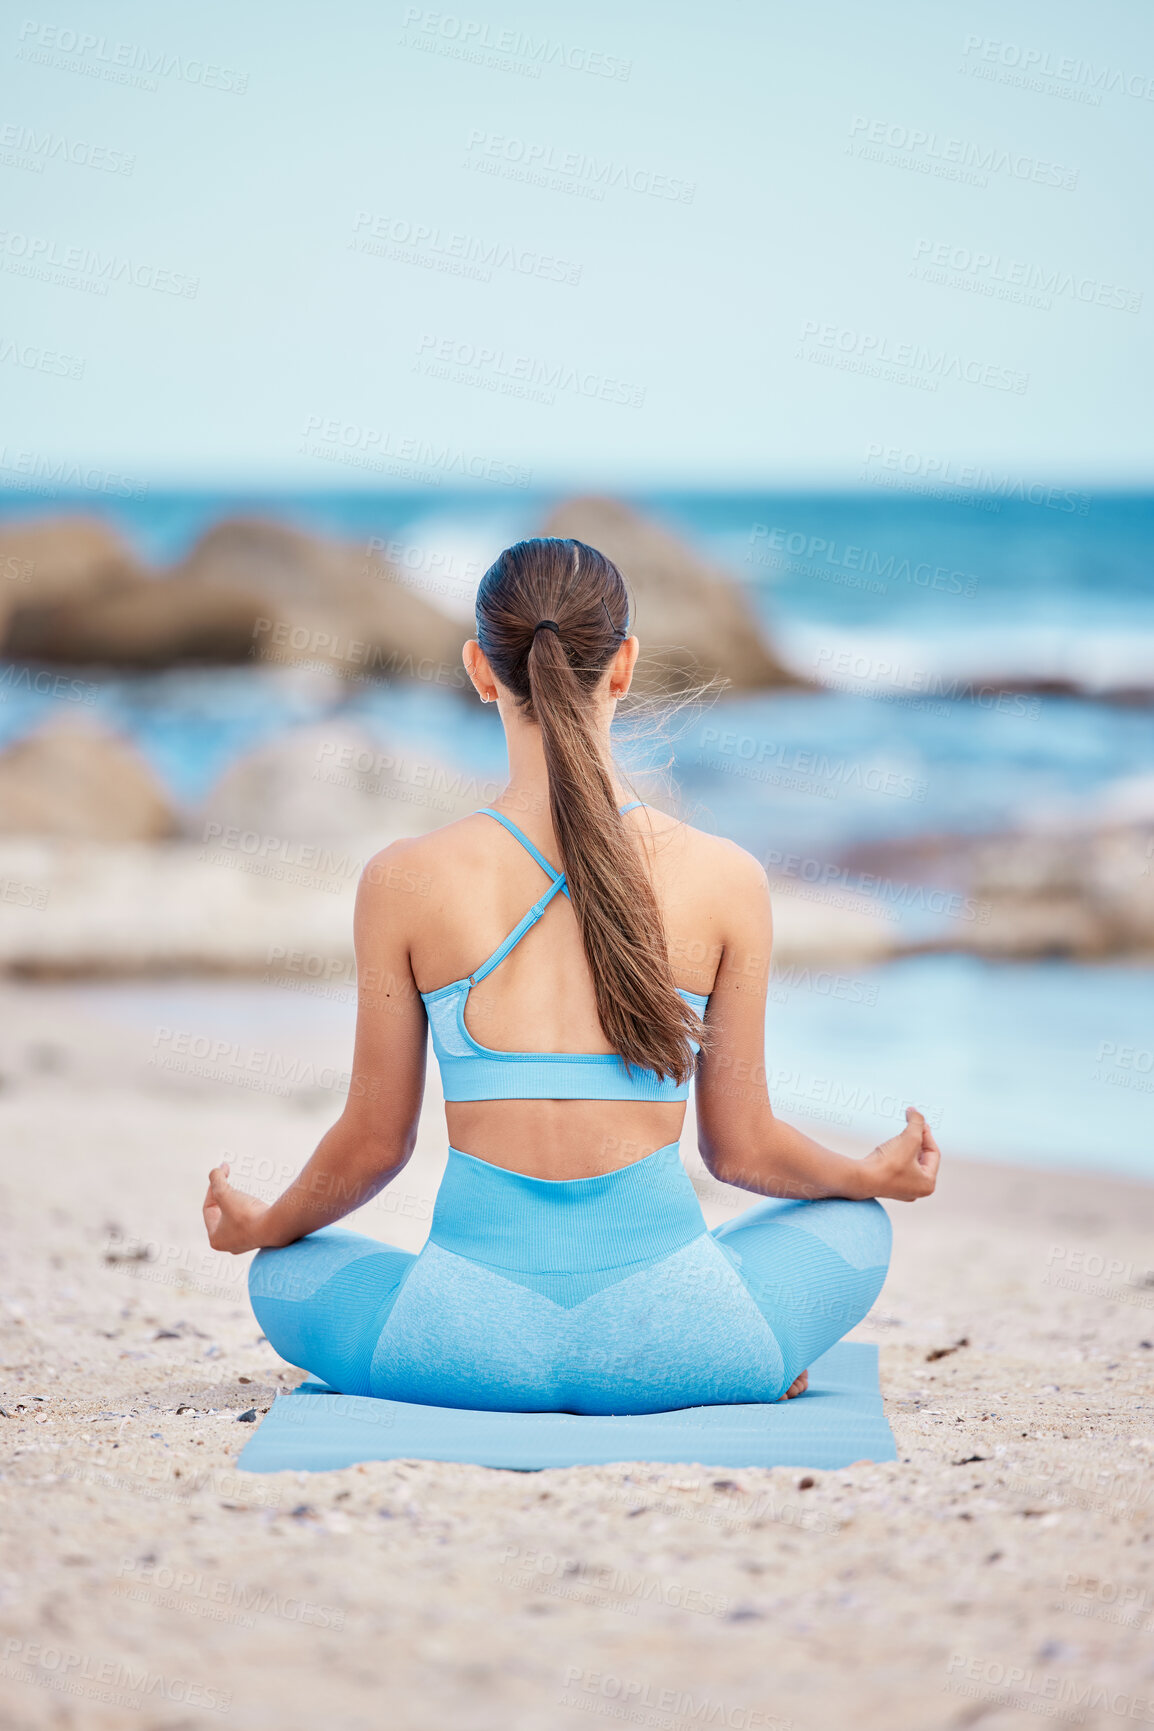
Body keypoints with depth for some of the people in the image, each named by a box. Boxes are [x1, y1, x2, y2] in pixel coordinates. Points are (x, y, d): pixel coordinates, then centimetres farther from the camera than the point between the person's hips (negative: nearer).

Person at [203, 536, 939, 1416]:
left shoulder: (404, 882, -5)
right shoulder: (725, 880, -5)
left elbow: (375, 1143, 4)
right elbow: (742, 1148, 4)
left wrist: (260, 1227, 26)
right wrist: (877, 1174, 26)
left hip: (476, 1348, -1)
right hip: (658, 1345, 1)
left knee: (284, 1274, 31)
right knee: (854, 1226, 31)